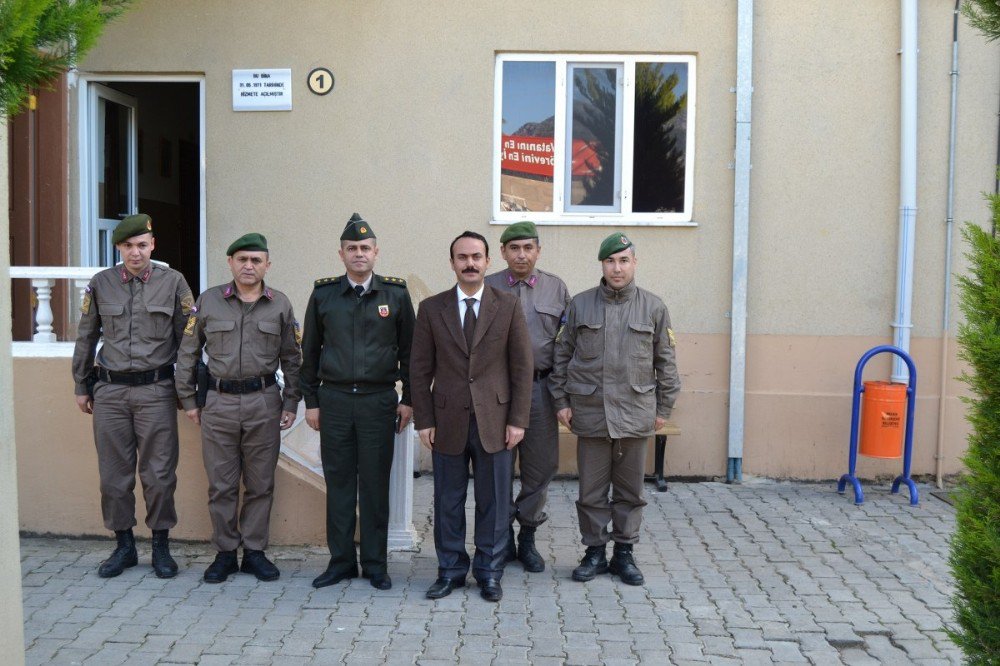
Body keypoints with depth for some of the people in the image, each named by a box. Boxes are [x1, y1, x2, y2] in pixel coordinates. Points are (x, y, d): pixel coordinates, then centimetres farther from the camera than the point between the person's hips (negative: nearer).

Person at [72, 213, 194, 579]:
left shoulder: (172, 282, 0)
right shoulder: (100, 284, 5)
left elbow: (187, 339, 3)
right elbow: (86, 338, 14)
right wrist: (81, 386, 14)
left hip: (156, 389, -2)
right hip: (110, 391, 2)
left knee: (159, 473, 1)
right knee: (114, 474, 7)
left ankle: (161, 547, 16)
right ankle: (124, 546, 22)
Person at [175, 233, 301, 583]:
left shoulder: (280, 305, 4)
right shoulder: (208, 301, 3)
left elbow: (291, 358, 8)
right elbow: (187, 352, 9)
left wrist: (290, 403, 4)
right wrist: (188, 400, 6)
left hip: (264, 402, 0)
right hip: (219, 402, 0)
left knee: (260, 484, 6)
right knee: (221, 484, 6)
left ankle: (254, 551, 18)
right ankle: (224, 553, 18)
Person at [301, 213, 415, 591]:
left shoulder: (396, 294, 3)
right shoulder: (323, 294, 6)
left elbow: (408, 350, 5)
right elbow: (310, 351, 10)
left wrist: (408, 399, 2)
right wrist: (310, 400, 6)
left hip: (378, 400, -1)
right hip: (334, 400, 1)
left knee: (375, 484, 4)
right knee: (338, 482, 6)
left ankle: (375, 564, 15)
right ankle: (341, 561, 18)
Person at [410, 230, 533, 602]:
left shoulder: (508, 307, 1)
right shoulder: (431, 309, 3)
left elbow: (522, 366, 1)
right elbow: (420, 369, 4)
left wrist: (518, 419, -4)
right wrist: (424, 421, -1)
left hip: (494, 420, 0)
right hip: (448, 421, 1)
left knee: (494, 501, 7)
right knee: (448, 501, 9)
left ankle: (489, 573, 22)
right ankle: (450, 571, 24)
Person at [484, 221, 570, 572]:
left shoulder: (556, 288, 8)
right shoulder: (487, 288, 3)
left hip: (540, 388, 2)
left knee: (541, 465, 6)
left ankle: (528, 537, 22)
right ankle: (502, 535, 21)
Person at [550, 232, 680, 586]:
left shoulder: (653, 307, 3)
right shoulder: (580, 304, 3)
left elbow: (665, 362, 8)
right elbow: (562, 355, 7)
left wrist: (663, 408, 6)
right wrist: (562, 401, 3)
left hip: (635, 414, 0)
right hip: (590, 413, 0)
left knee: (630, 490, 9)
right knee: (592, 489, 7)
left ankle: (624, 552, 22)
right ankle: (595, 552, 21)